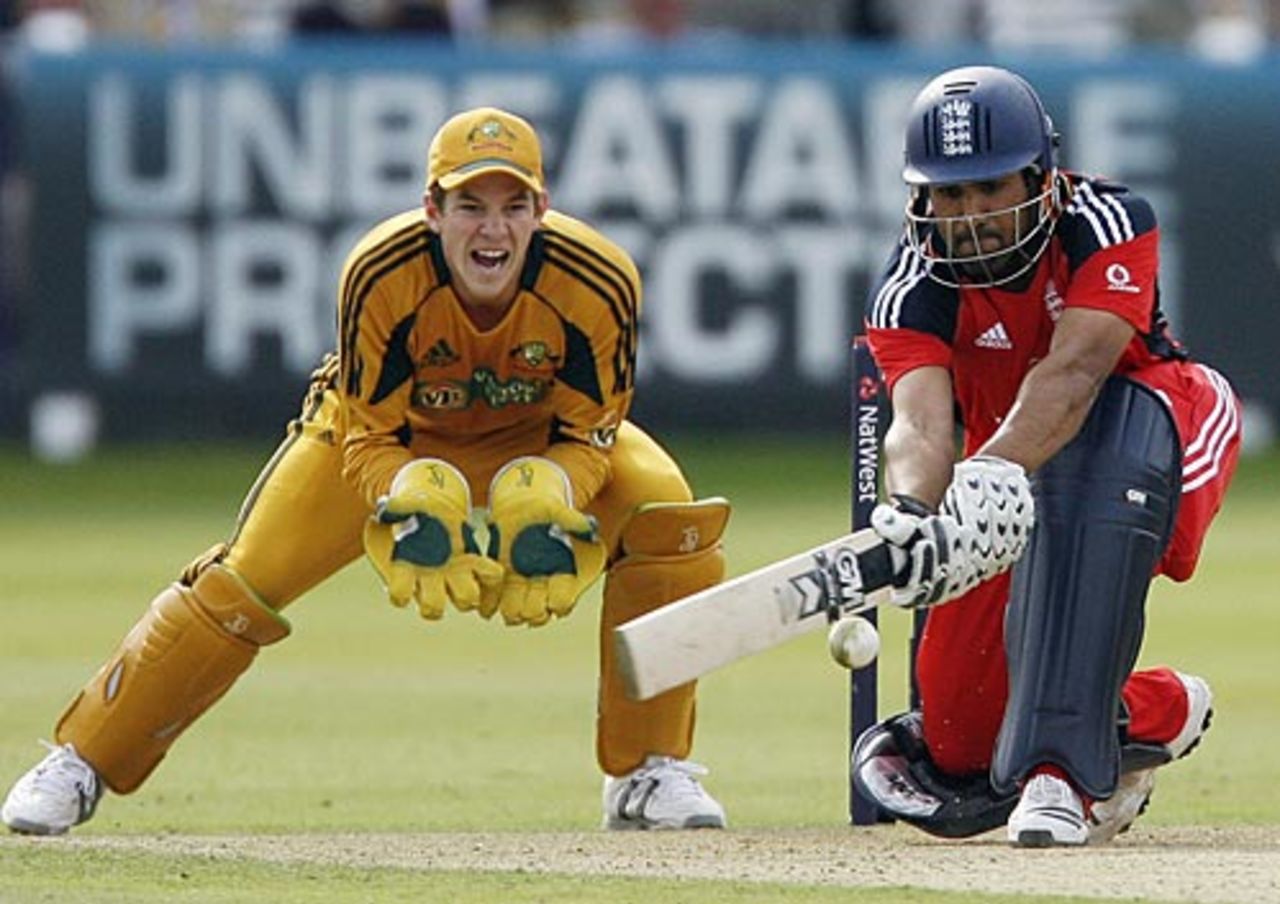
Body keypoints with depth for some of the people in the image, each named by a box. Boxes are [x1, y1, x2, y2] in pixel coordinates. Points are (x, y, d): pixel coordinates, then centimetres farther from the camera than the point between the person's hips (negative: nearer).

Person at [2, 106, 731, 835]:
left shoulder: (600, 283, -34)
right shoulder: (379, 276, -36)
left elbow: (587, 434, -19)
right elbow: (370, 439, -24)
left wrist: (546, 509, -39)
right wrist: (413, 507, -45)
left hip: (536, 435, 1)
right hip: (384, 427, -1)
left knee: (664, 509, -23)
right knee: (248, 578, -13)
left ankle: (650, 771, -11)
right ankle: (81, 762, 4)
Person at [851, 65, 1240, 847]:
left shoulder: (1110, 226, -25)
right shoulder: (911, 291, -18)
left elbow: (1073, 372, -41)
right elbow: (921, 421, -35)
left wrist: (994, 477, -59)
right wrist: (910, 514, -58)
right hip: (1010, 482, 4)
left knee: (1094, 439, -42)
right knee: (960, 753, -4)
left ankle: (1060, 765, -45)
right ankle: (1159, 712, 27)